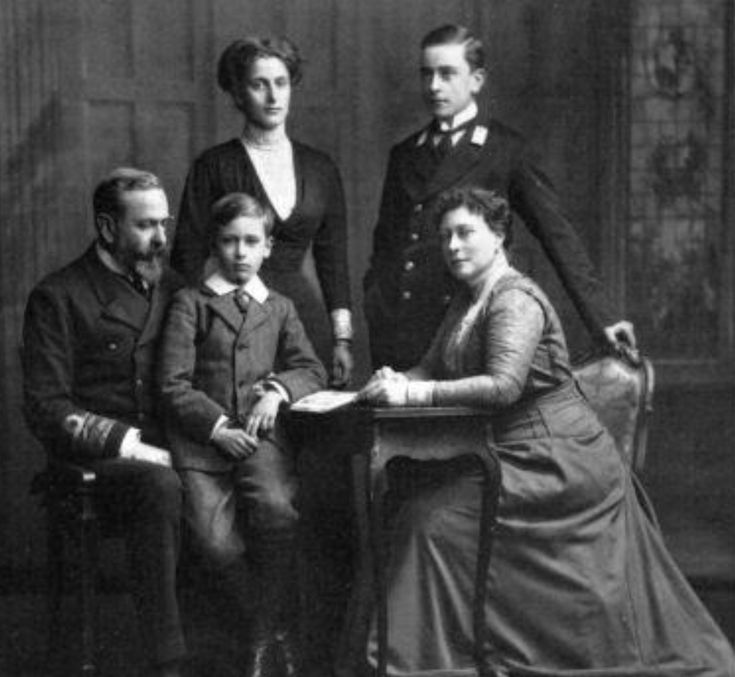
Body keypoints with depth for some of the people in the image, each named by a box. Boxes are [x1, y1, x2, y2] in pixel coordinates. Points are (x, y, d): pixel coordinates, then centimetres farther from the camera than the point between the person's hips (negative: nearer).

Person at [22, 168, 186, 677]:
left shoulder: (172, 289, 19)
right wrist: (133, 447, -16)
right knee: (160, 486, -38)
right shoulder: (59, 297, 2)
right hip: (96, 465, -5)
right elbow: (47, 412, -6)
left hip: (165, 456, 5)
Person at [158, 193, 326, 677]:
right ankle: (278, 625, 0)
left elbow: (313, 369, 14)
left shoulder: (280, 308, 22)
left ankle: (269, 631, -10)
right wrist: (218, 428, -10)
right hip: (202, 435, -1)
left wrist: (278, 388, -7)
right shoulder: (190, 303, 12)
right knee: (215, 537, -25)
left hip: (262, 433, 1)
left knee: (276, 509, -30)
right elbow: (174, 385, 3)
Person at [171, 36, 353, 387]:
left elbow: (333, 260, 11)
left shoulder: (320, 168, 10)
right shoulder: (214, 167, 0)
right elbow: (188, 259, -1)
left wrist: (342, 340, 5)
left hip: (307, 318, 3)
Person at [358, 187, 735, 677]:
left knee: (437, 520, -16)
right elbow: (434, 367, 12)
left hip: (557, 463, -9)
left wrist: (414, 394, -32)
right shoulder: (467, 301, 13)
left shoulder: (515, 300, -16)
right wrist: (397, 382, -11)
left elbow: (504, 385, -30)